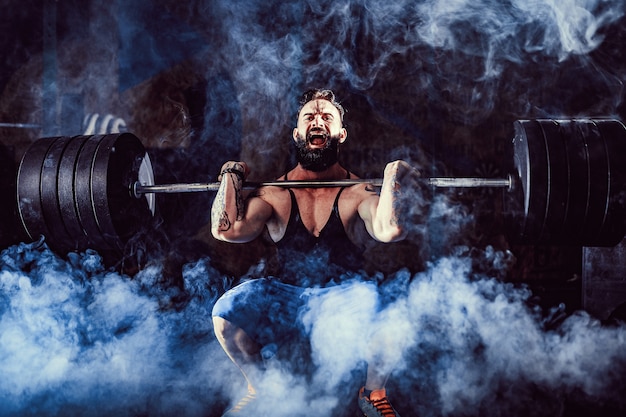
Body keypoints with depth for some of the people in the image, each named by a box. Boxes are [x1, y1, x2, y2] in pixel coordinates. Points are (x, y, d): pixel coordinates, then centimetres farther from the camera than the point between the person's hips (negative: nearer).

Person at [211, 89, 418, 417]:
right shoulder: (274, 194, 1)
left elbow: (391, 231, -26)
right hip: (287, 301, 1)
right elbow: (226, 230, -15)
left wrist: (392, 177, -21)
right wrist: (231, 177, -8)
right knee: (225, 311, -25)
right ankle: (258, 388, 6)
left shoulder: (359, 192, -4)